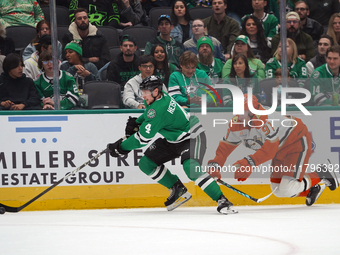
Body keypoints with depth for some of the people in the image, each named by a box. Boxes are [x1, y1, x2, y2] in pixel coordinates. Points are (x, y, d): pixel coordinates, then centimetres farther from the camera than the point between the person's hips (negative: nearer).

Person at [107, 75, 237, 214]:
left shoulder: (159, 108, -33)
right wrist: (136, 122, 5)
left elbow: (144, 137, -29)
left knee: (191, 168, -34)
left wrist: (121, 147, -20)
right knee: (146, 163, 3)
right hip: (172, 139, 10)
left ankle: (222, 201, -30)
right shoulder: (157, 98, -5)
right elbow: (149, 114, 22)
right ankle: (178, 190, 15)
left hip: (191, 137, -10)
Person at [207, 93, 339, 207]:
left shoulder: (266, 119, -36)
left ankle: (320, 175, 4)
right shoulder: (237, 123, -11)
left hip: (298, 141, -9)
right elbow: (226, 146, -4)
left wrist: (250, 163, -49)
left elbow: (270, 149, -41)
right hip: (281, 149, 9)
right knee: (277, 189, 9)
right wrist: (215, 165, -19)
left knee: (287, 189, -17)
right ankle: (311, 189, 30)